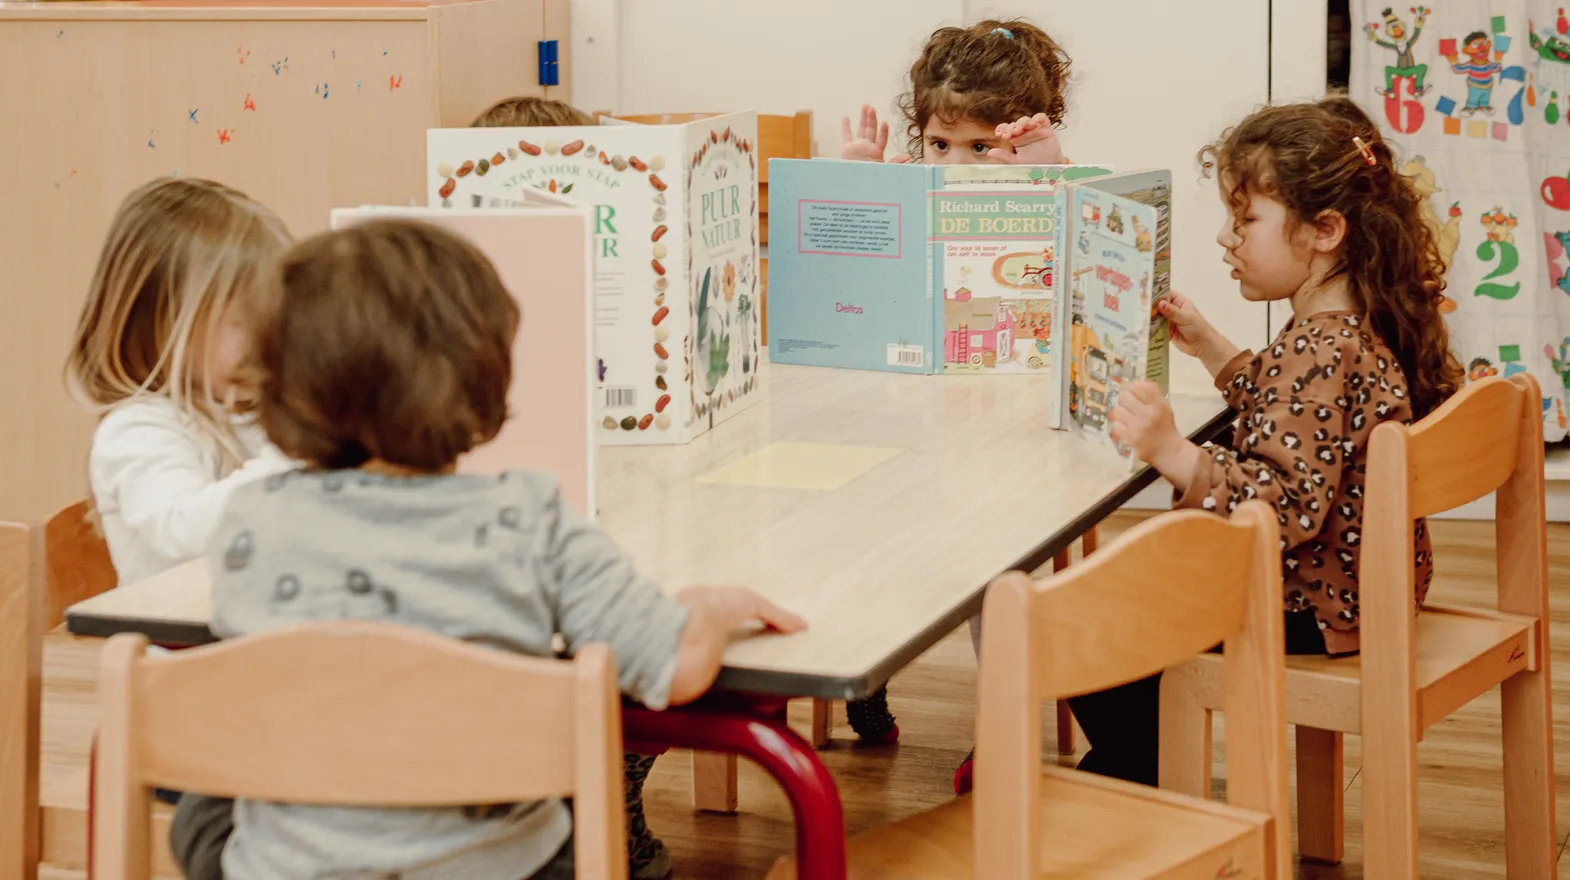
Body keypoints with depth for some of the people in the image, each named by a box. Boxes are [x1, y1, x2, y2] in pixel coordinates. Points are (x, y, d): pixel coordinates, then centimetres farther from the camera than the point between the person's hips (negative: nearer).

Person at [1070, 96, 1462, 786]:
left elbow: (1289, 503, -36)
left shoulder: (1317, 350, -28)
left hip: (1309, 612, -11)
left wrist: (1174, 456, -45)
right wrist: (1208, 346, 20)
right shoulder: (1361, 327, 5)